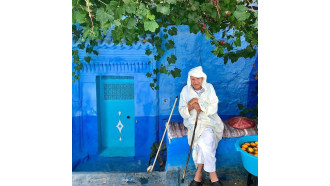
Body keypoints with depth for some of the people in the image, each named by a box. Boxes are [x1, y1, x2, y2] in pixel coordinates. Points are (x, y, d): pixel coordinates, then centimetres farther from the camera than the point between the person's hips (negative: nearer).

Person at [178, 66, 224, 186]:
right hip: (193, 121, 0)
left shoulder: (209, 88, 2)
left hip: (209, 120, 0)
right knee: (207, 137, -28)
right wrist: (190, 107, -20)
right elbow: (182, 111, 1)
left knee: (204, 141, -29)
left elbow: (213, 109, -6)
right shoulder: (185, 90, 3)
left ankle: (199, 173, -16)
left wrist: (198, 103, -16)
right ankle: (213, 176, -18)